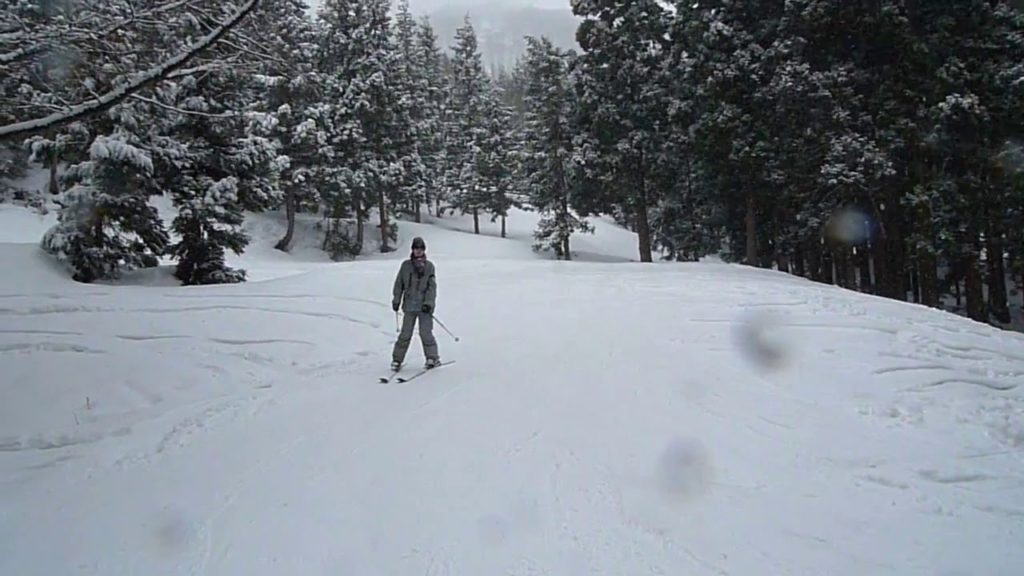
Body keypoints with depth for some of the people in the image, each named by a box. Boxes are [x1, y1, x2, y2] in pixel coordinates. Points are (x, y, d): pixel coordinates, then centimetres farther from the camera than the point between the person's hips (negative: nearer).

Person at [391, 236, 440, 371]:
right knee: (405, 333, 1)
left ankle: (433, 357, 9)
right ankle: (397, 359, 12)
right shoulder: (406, 265, 7)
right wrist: (396, 300, 7)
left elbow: (432, 286, -1)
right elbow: (399, 283, 12)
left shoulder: (429, 266, 3)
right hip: (410, 305, 1)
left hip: (424, 305, -1)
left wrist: (429, 302, -12)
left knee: (425, 332, -6)